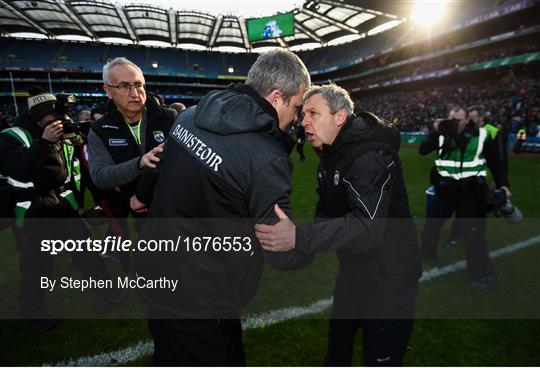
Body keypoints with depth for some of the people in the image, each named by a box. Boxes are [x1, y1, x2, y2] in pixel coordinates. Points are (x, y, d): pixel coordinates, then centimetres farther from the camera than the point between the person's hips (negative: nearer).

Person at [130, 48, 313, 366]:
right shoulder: (268, 159, -27)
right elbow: (283, 254, -20)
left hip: (155, 271, 8)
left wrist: (143, 195, 34)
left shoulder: (192, 115, -4)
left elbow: (161, 163, 14)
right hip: (198, 302, -7)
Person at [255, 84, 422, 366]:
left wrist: (299, 238, -48)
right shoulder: (329, 155, 3)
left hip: (388, 277, -8)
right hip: (351, 269, 8)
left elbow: (368, 228, -39)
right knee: (338, 338, 26)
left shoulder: (370, 155, -27)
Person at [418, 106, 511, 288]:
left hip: (471, 188, -2)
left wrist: (502, 184, 0)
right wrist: (435, 133, -24)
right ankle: (427, 253, 35)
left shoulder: (481, 135, -4)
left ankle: (481, 272, 11)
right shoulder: (442, 133, -2)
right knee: (431, 221, 11)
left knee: (473, 231, -5)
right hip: (446, 187, 2)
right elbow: (422, 151, -12)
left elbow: (494, 161, 5)